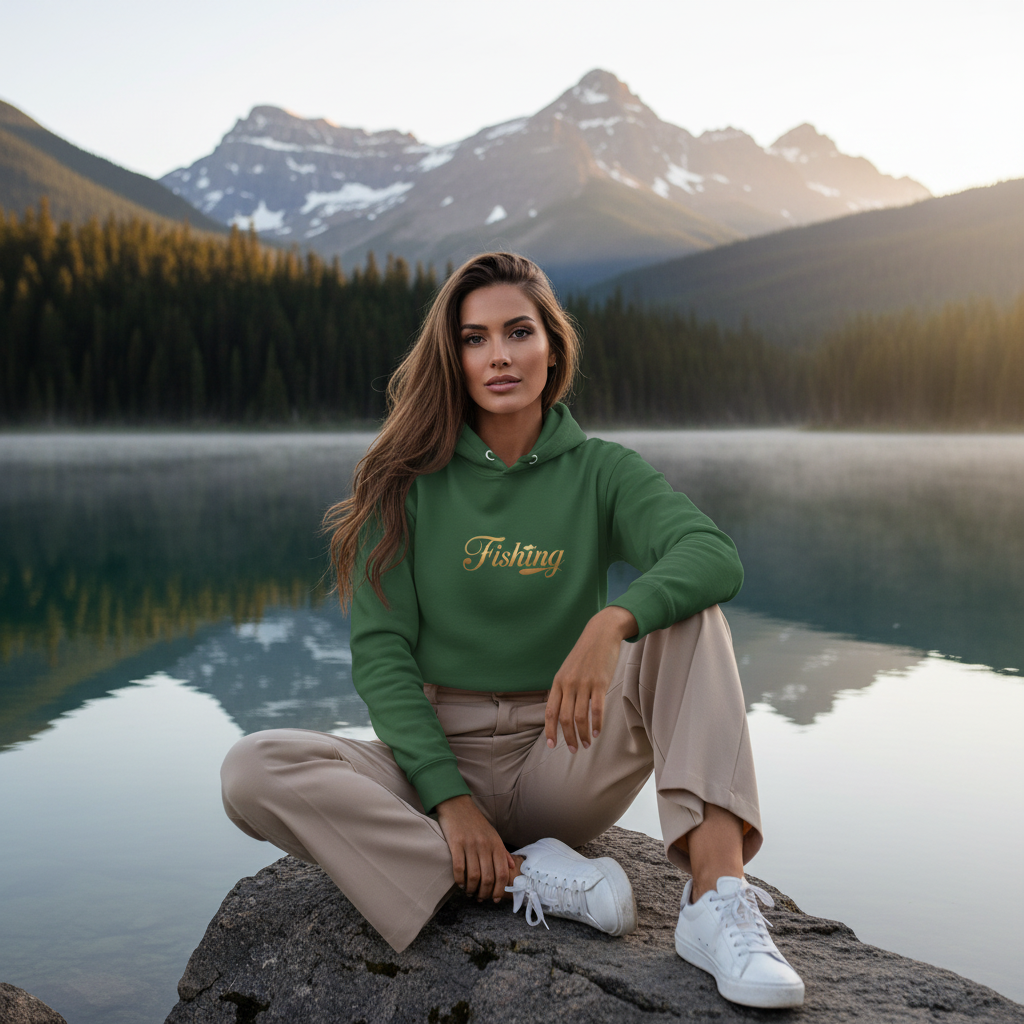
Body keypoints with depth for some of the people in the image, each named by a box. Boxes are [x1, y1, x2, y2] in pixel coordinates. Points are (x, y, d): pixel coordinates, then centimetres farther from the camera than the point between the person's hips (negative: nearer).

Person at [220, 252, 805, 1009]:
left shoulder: (600, 472, 1)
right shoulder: (407, 483, -1)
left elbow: (717, 557, -18)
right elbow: (381, 654, -6)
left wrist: (613, 622, -38)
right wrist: (449, 795, -19)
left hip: (564, 762, 0)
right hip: (437, 757, 0)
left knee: (684, 609, -21)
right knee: (254, 771, -25)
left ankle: (718, 897, -32)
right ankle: (533, 880, -24)